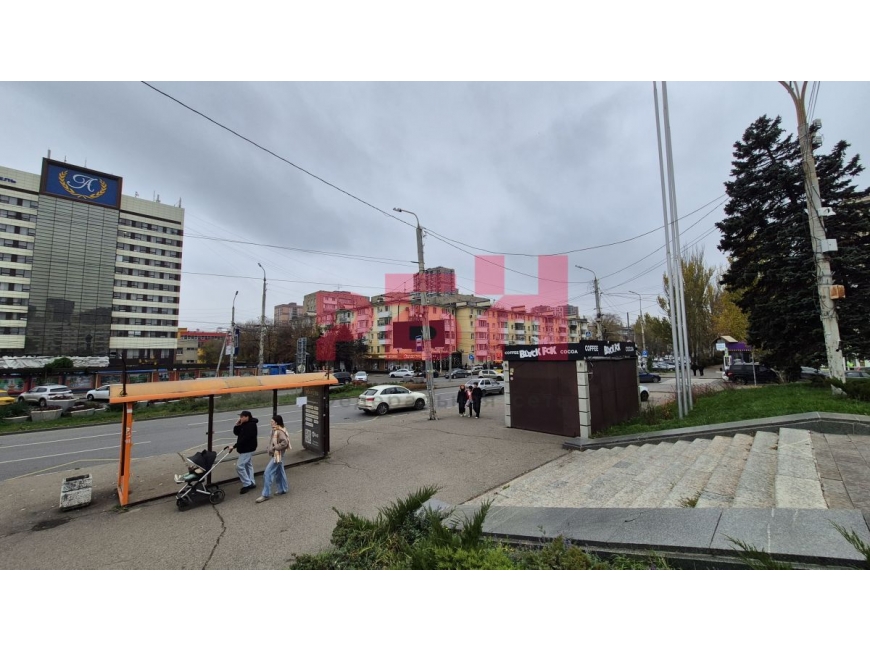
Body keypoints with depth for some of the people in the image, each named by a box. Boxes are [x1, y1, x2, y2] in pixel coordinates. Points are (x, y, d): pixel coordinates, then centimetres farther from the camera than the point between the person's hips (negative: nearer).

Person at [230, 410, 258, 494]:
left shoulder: (251, 425, -23)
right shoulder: (244, 424, 7)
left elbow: (244, 439, -27)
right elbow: (236, 433, 10)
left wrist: (234, 446, -26)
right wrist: (237, 425, -7)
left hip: (248, 449, -10)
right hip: (245, 449, 10)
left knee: (239, 466, -10)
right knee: (248, 465, 16)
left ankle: (247, 484, 0)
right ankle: (251, 483, 26)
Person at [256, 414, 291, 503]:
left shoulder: (280, 432, -22)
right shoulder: (275, 431, 8)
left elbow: (284, 443, -33)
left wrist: (274, 448, -26)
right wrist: (268, 447, 7)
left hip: (277, 456, -10)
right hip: (274, 455, 10)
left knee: (267, 474, -7)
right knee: (279, 473, 19)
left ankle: (265, 495, 2)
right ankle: (283, 489, 31)